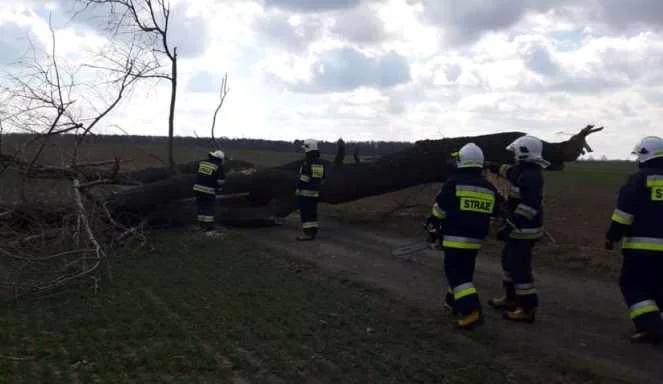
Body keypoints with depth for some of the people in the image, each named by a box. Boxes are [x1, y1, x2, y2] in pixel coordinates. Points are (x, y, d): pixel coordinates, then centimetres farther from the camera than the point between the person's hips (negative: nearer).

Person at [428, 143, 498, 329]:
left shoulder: (453, 183, -11)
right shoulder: (489, 188, 7)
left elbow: (439, 210, -8)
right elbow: (492, 215, 16)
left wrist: (433, 227, 8)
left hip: (455, 238, -6)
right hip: (476, 239, 6)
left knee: (455, 273, -3)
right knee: (464, 271, 19)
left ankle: (471, 311, -14)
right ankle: (453, 302, 32)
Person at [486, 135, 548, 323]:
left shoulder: (530, 177, -24)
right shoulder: (526, 171, 7)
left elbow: (528, 207, -29)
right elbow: (512, 172, 31)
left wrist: (508, 227, -27)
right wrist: (497, 168, 45)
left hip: (523, 230, -11)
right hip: (521, 227, 11)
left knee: (519, 267, -5)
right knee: (509, 261, 21)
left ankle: (528, 309, 3)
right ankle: (511, 298, 34)